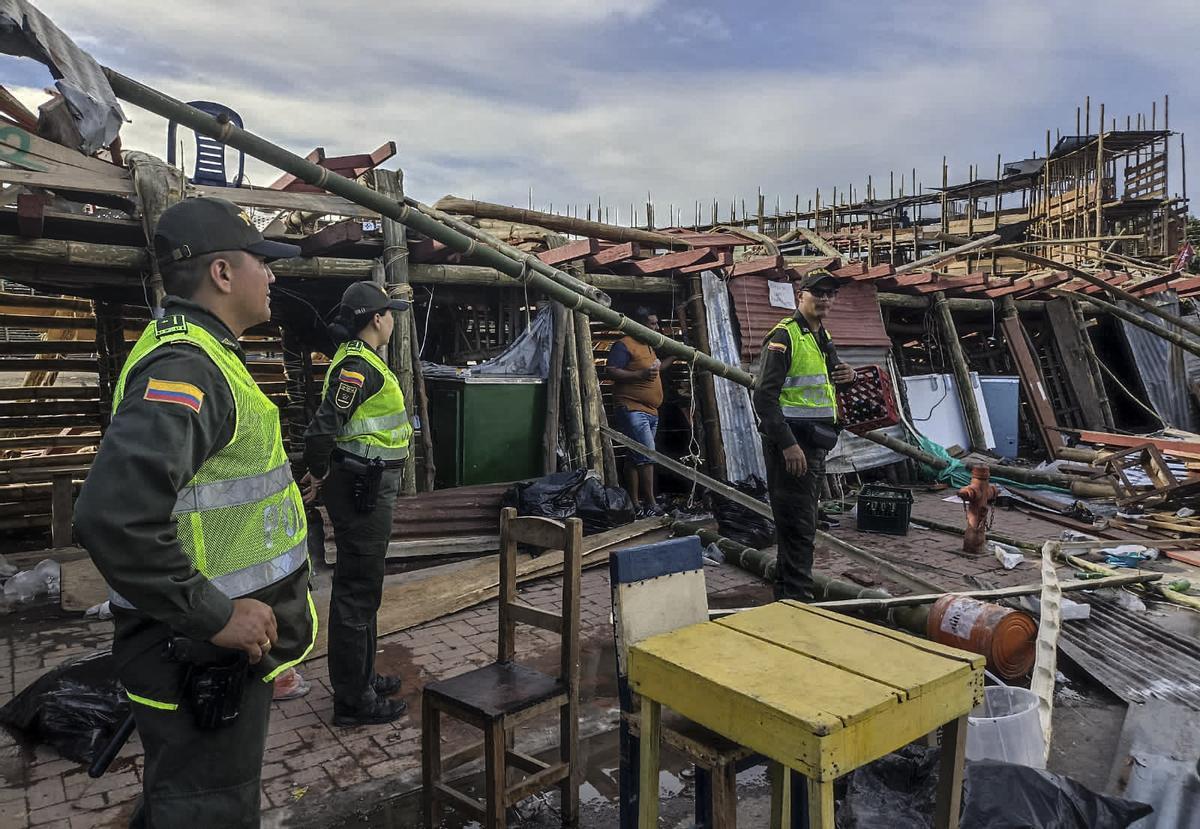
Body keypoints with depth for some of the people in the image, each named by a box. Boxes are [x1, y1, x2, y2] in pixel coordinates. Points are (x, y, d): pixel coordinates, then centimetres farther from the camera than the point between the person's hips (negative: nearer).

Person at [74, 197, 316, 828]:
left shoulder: (197, 354, 13)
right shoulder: (185, 366, -22)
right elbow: (113, 516, -35)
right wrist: (215, 616, -25)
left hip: (225, 645, 10)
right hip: (200, 658, -10)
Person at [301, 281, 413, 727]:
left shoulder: (359, 359, 14)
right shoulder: (358, 365, -19)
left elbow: (337, 422, 19)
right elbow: (321, 429, -26)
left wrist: (326, 476, 18)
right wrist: (320, 474, -11)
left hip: (367, 488, 11)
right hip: (362, 489, -11)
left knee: (361, 587, 19)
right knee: (357, 593, -1)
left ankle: (361, 677, 34)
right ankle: (353, 700, 10)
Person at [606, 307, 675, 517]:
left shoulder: (648, 346, 21)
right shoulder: (624, 346, -9)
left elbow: (657, 367, 37)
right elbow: (612, 372, -18)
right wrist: (641, 374, -25)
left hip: (651, 411, 10)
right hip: (633, 410, -10)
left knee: (635, 458, 11)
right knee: (647, 456, -15)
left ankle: (635, 504, 14)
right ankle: (651, 505, -12)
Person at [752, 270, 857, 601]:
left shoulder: (823, 338, 15)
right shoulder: (784, 335, -13)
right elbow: (765, 396, -20)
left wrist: (846, 375, 7)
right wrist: (788, 444, -26)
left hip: (815, 444, 10)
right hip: (791, 444, -10)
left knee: (802, 524, 18)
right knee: (798, 526, -6)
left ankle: (785, 593, 31)